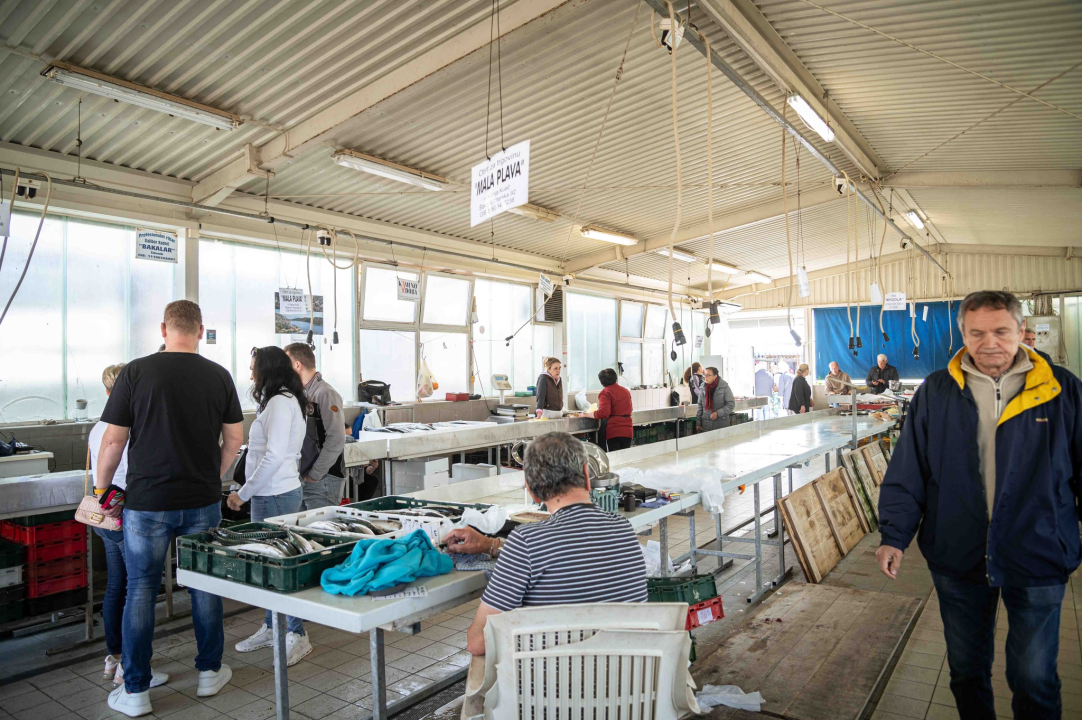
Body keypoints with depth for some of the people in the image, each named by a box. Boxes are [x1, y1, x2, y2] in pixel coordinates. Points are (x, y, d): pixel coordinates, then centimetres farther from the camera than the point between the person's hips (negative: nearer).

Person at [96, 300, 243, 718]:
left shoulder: (136, 372, -8)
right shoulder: (219, 376, -1)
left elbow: (114, 440, -5)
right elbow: (234, 439, 3)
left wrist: (101, 487, 10)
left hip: (147, 501, -2)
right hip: (202, 502, 2)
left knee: (141, 589, 10)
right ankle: (210, 672, 27)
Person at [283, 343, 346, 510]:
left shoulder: (325, 394, -14)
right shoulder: (301, 393, 11)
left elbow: (336, 440, -20)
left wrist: (314, 475, -14)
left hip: (322, 482, -8)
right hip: (302, 480, 8)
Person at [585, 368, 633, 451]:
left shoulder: (605, 392, -9)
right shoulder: (626, 390, 13)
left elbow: (603, 413, -20)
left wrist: (587, 414, -10)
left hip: (613, 432, -7)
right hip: (627, 431, 7)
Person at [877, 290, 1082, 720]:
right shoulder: (936, 392, -1)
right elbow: (907, 471, -1)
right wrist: (894, 536, -6)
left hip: (1037, 560, -1)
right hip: (957, 557, 1)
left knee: (1034, 677, 12)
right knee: (966, 669, 18)